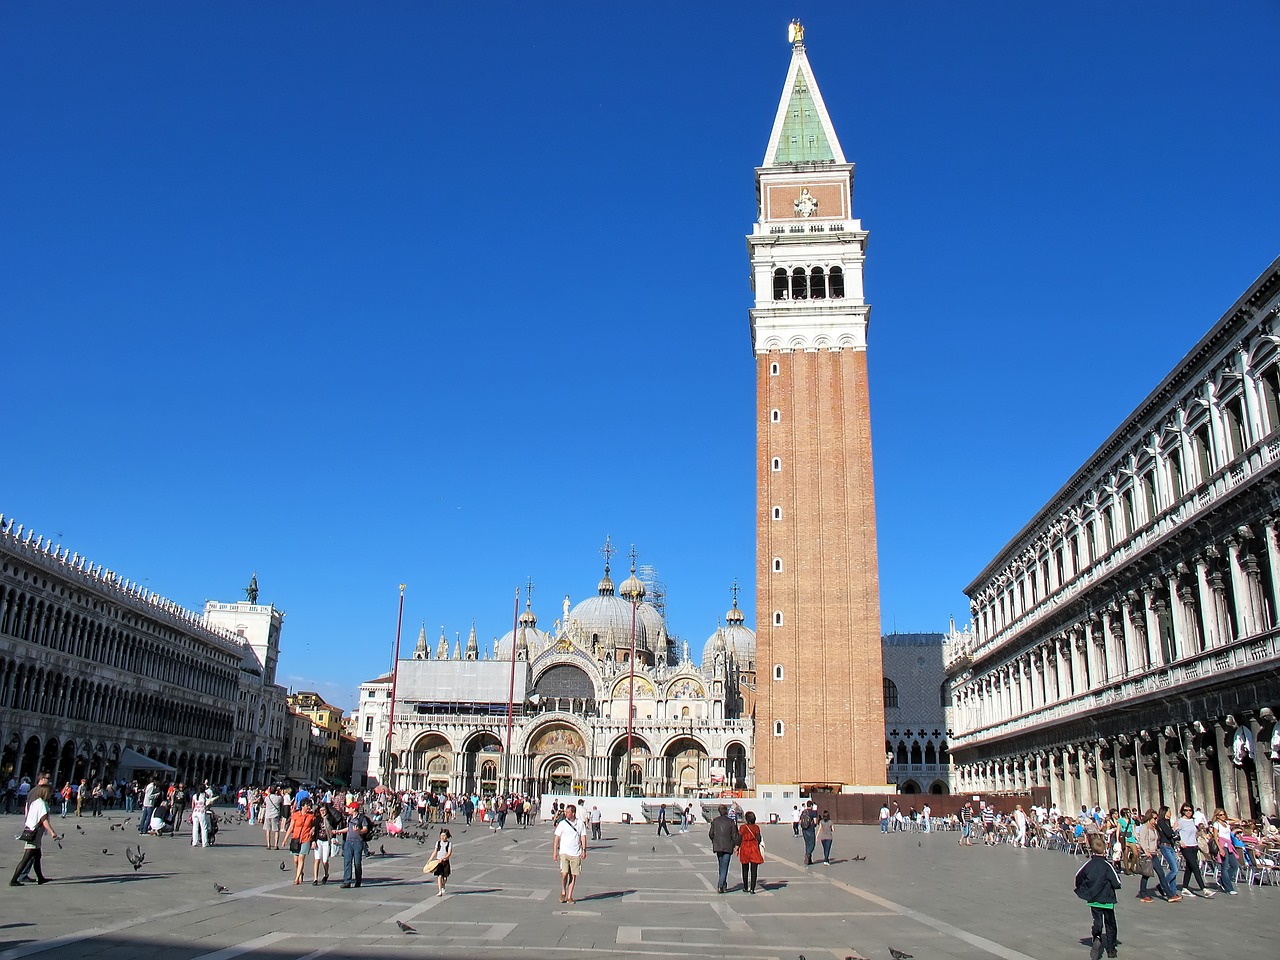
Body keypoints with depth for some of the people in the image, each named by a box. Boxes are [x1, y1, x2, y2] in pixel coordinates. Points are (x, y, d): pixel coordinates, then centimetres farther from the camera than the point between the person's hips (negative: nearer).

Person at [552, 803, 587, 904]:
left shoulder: (580, 824, 5)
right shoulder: (562, 823, 1)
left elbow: (583, 837, 6)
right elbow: (557, 838, 2)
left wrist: (584, 850, -5)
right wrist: (554, 852, -3)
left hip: (576, 854, 2)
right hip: (564, 853, -2)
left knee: (573, 875, 2)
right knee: (564, 873, -14)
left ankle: (569, 896, 13)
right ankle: (563, 892, 10)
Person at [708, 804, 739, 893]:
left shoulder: (715, 821, 0)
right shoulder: (730, 822, -8)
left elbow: (710, 834, 4)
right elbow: (734, 835, -6)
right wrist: (736, 845, 4)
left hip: (717, 846, 3)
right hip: (727, 847, -3)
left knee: (721, 866, 17)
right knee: (724, 867, -1)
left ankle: (724, 885, 22)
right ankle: (720, 885, -12)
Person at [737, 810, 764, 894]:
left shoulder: (742, 827, -5)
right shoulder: (756, 827, -5)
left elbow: (739, 839, -3)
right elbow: (759, 839, -8)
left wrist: (738, 849, 7)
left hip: (744, 849, 1)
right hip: (754, 849, -1)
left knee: (745, 870, 15)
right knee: (753, 870, 2)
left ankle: (745, 888, 21)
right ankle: (752, 889, -5)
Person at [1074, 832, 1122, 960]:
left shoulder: (1089, 864, -5)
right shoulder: (1107, 865, -16)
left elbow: (1078, 877, 1)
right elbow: (1117, 883, -16)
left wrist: (1084, 891, 15)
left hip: (1093, 900, 2)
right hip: (1107, 900, -2)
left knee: (1097, 923, 8)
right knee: (1110, 925, 14)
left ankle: (1097, 939, -19)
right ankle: (1111, 949, 22)